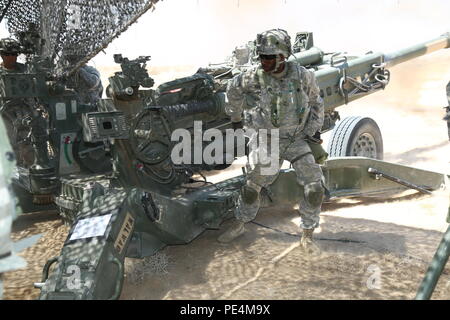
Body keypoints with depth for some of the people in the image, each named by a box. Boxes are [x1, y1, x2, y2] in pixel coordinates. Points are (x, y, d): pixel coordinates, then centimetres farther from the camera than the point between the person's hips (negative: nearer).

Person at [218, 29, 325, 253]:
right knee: (251, 186, 7)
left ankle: (307, 236, 12)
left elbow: (315, 102, 9)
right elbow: (233, 89, 9)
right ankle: (239, 225, 33)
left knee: (315, 188, -8)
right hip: (266, 140, 0)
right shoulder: (254, 76, -13)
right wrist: (235, 117, 17)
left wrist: (313, 129, 4)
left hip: (297, 140, 1)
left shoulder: (302, 75, -10)